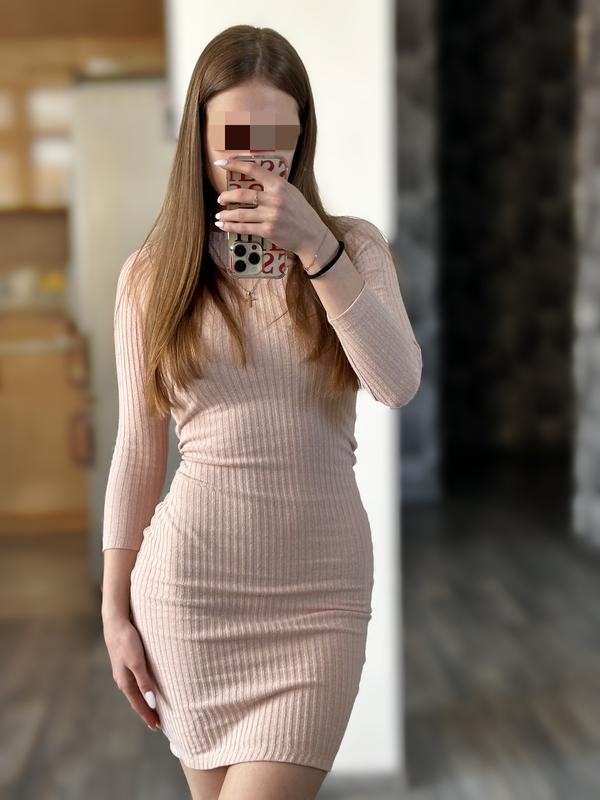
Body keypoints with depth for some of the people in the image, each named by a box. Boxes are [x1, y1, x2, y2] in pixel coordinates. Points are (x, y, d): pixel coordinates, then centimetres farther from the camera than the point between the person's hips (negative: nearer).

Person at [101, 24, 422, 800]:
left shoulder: (353, 247, 3)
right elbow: (136, 453, 5)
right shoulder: (150, 276, 2)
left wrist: (317, 249, -21)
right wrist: (114, 610, 4)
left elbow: (398, 384, -12)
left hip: (321, 589, 0)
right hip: (189, 586, 1)